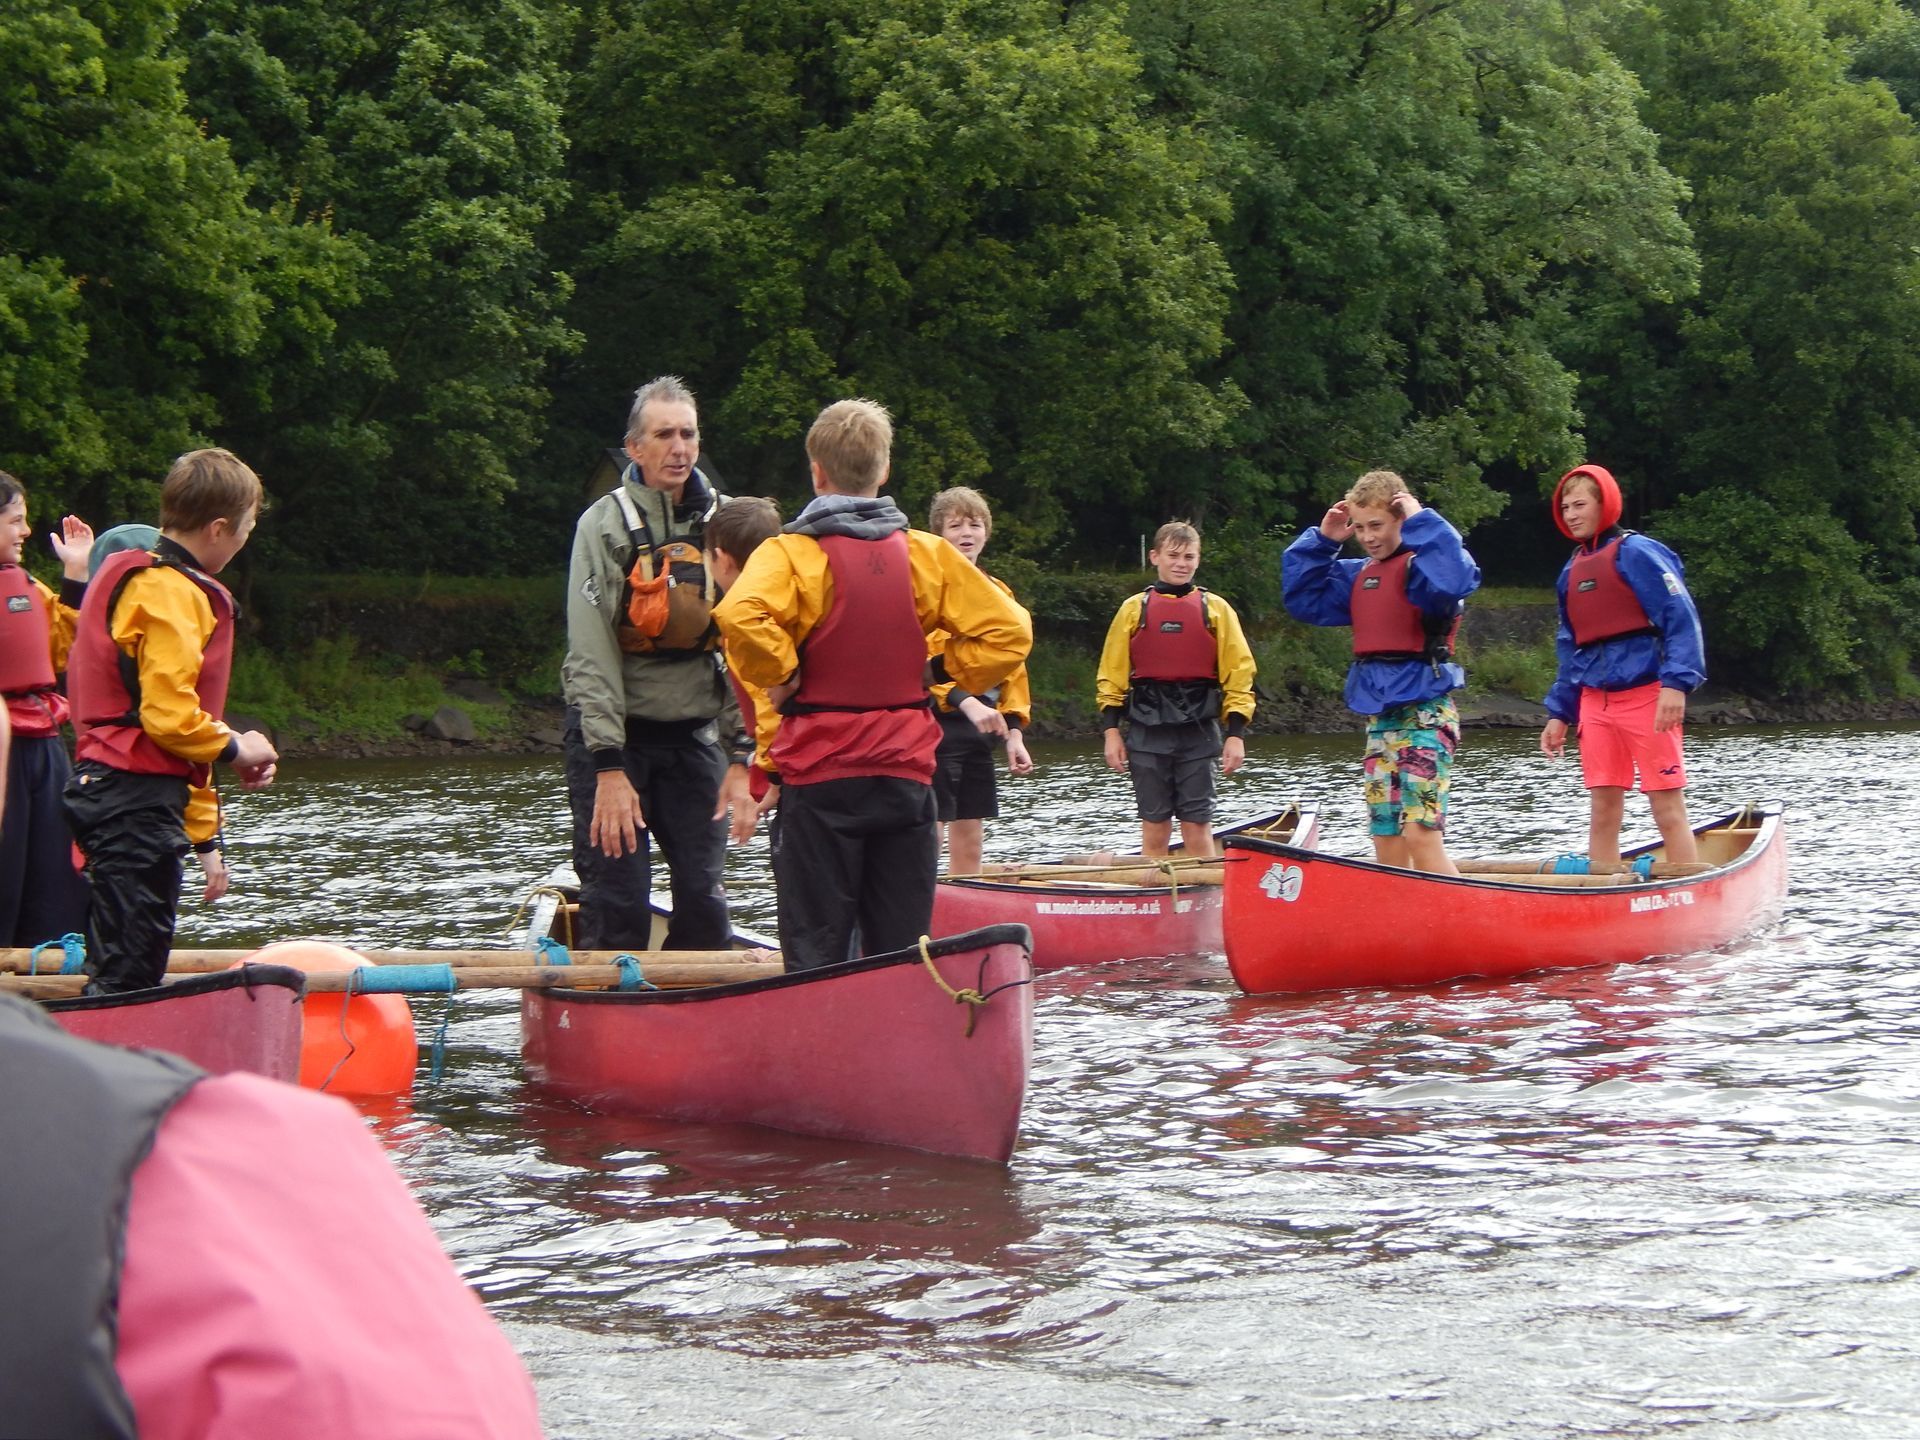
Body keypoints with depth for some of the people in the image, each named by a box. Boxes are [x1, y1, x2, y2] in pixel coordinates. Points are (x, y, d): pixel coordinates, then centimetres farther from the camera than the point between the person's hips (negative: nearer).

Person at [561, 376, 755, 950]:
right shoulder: (604, 525, -5)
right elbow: (591, 655, -11)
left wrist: (741, 755, -6)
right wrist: (609, 768, -17)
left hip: (693, 735, 3)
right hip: (612, 730, -3)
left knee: (703, 899, 0)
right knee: (618, 902, -6)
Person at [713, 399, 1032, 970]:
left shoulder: (792, 553, -8)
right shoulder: (925, 553, 4)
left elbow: (741, 617, -27)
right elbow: (1008, 629, 2)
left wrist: (781, 677, -12)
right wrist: (944, 675, 8)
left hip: (820, 774, -3)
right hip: (907, 772, 3)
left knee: (817, 954, 0)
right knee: (903, 951, 9)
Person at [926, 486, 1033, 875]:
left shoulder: (1000, 594, 17)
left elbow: (1012, 668, 20)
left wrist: (1014, 731, 11)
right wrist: (965, 701, -28)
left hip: (979, 727, 7)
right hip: (936, 723, -7)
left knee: (969, 843, 10)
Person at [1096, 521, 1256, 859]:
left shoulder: (1216, 610, 6)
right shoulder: (1134, 609, 8)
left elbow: (1239, 674, 4)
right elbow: (1111, 675, 8)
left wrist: (1236, 733, -3)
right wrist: (1110, 730, 1)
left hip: (1199, 732, -1)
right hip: (1147, 733, 1)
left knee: (1197, 825, -2)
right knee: (1154, 826, 4)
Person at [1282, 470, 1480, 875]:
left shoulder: (1422, 565, -7)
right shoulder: (1358, 576, 17)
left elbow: (1455, 580, -30)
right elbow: (1302, 599, 22)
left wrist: (1421, 521, -20)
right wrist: (1322, 540, 13)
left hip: (1425, 713, -8)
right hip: (1379, 718, 8)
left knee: (1421, 833, -18)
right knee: (1386, 841, 6)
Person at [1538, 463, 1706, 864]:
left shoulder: (1635, 553, -5)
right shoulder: (1573, 570, 18)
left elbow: (1681, 619, -12)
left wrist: (1676, 684, -22)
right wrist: (1559, 713, 16)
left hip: (1646, 696, -7)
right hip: (1595, 702, 7)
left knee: (1668, 807, -5)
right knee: (1602, 811, 6)